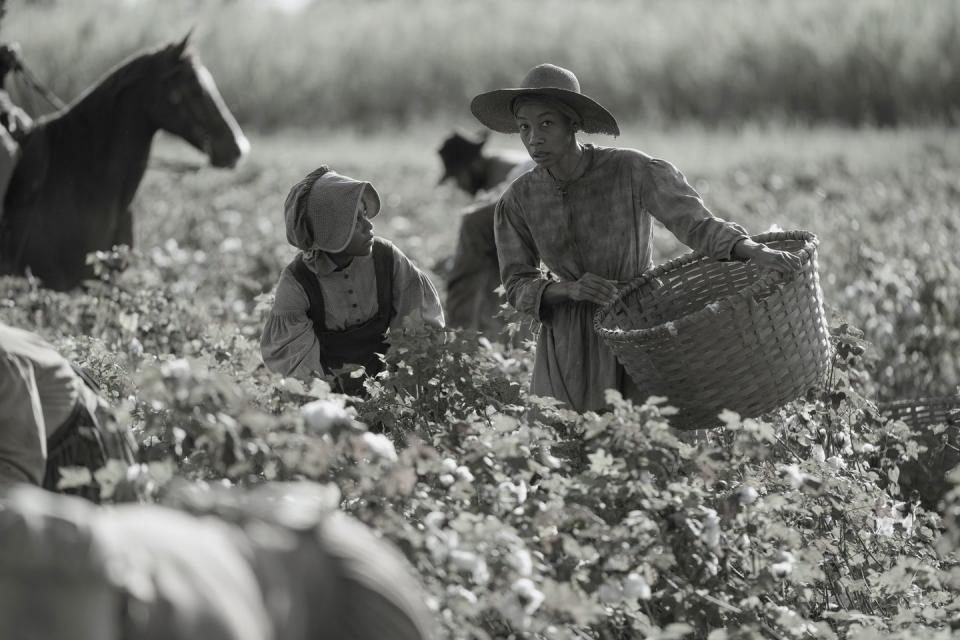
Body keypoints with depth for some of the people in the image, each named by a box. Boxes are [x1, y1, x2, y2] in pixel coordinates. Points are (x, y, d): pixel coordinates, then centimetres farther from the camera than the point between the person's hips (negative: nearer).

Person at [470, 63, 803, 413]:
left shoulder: (634, 171, -13)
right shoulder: (518, 201, -2)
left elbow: (696, 223, -23)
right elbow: (519, 286, 2)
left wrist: (755, 252, -41)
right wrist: (570, 290, -19)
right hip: (569, 346, 3)